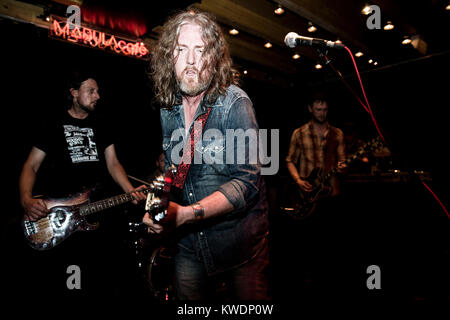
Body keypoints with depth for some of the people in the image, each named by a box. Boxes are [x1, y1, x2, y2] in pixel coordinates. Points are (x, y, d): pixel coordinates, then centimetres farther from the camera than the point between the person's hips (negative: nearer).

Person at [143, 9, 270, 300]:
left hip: (238, 242, -4)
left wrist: (185, 214, -32)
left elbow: (247, 182, -23)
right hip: (189, 244, 5)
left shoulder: (234, 103, -16)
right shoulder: (168, 109, 1)